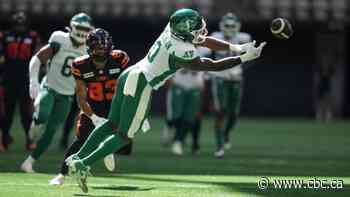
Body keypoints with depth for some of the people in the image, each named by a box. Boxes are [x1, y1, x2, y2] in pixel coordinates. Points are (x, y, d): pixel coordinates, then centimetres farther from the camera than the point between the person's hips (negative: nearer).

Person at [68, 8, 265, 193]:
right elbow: (214, 66, -17)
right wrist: (245, 58, -13)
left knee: (112, 124, 19)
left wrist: (235, 47, 6)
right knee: (124, 136, 3)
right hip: (140, 85, -8)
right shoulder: (182, 52, -23)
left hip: (129, 74, 8)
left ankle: (77, 158, 19)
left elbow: (203, 40, 11)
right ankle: (83, 165, 1)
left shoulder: (173, 28, -1)